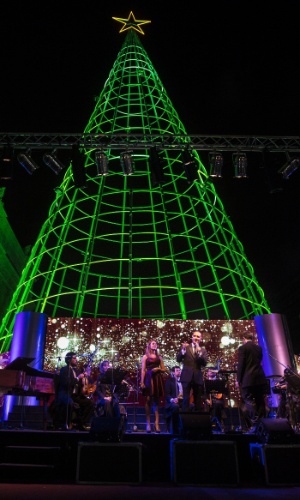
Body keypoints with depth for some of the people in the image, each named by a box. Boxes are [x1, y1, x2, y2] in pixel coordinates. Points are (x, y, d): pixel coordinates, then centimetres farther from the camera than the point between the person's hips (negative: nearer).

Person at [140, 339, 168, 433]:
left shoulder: (159, 357, 15)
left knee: (157, 401, 2)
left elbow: (164, 369, 14)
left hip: (158, 379, 3)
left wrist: (158, 369, -6)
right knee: (148, 400, -4)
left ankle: (157, 423, 2)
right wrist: (142, 382, -9)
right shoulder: (145, 356, 6)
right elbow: (143, 370, -1)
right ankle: (148, 424, 1)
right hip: (149, 379, -3)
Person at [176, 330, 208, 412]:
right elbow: (178, 360, -4)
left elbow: (204, 364, -6)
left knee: (198, 400, 10)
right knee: (186, 399, -6)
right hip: (187, 376, -2)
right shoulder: (185, 347, 5)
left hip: (198, 377, 2)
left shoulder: (203, 350, 8)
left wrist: (199, 352, -18)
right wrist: (183, 350, -21)